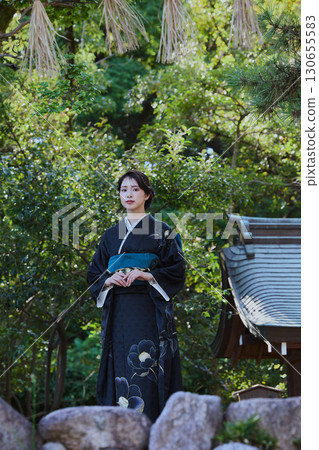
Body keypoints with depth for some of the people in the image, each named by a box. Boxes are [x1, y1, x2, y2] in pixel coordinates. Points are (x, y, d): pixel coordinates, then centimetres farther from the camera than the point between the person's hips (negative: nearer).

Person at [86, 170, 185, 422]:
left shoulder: (161, 231, 5)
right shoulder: (112, 235, 17)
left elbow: (177, 271, 0)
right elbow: (94, 274, 18)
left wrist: (146, 275, -14)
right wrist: (108, 280, -4)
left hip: (149, 310, -4)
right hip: (118, 312, 4)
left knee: (146, 366, -12)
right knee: (120, 368, -2)